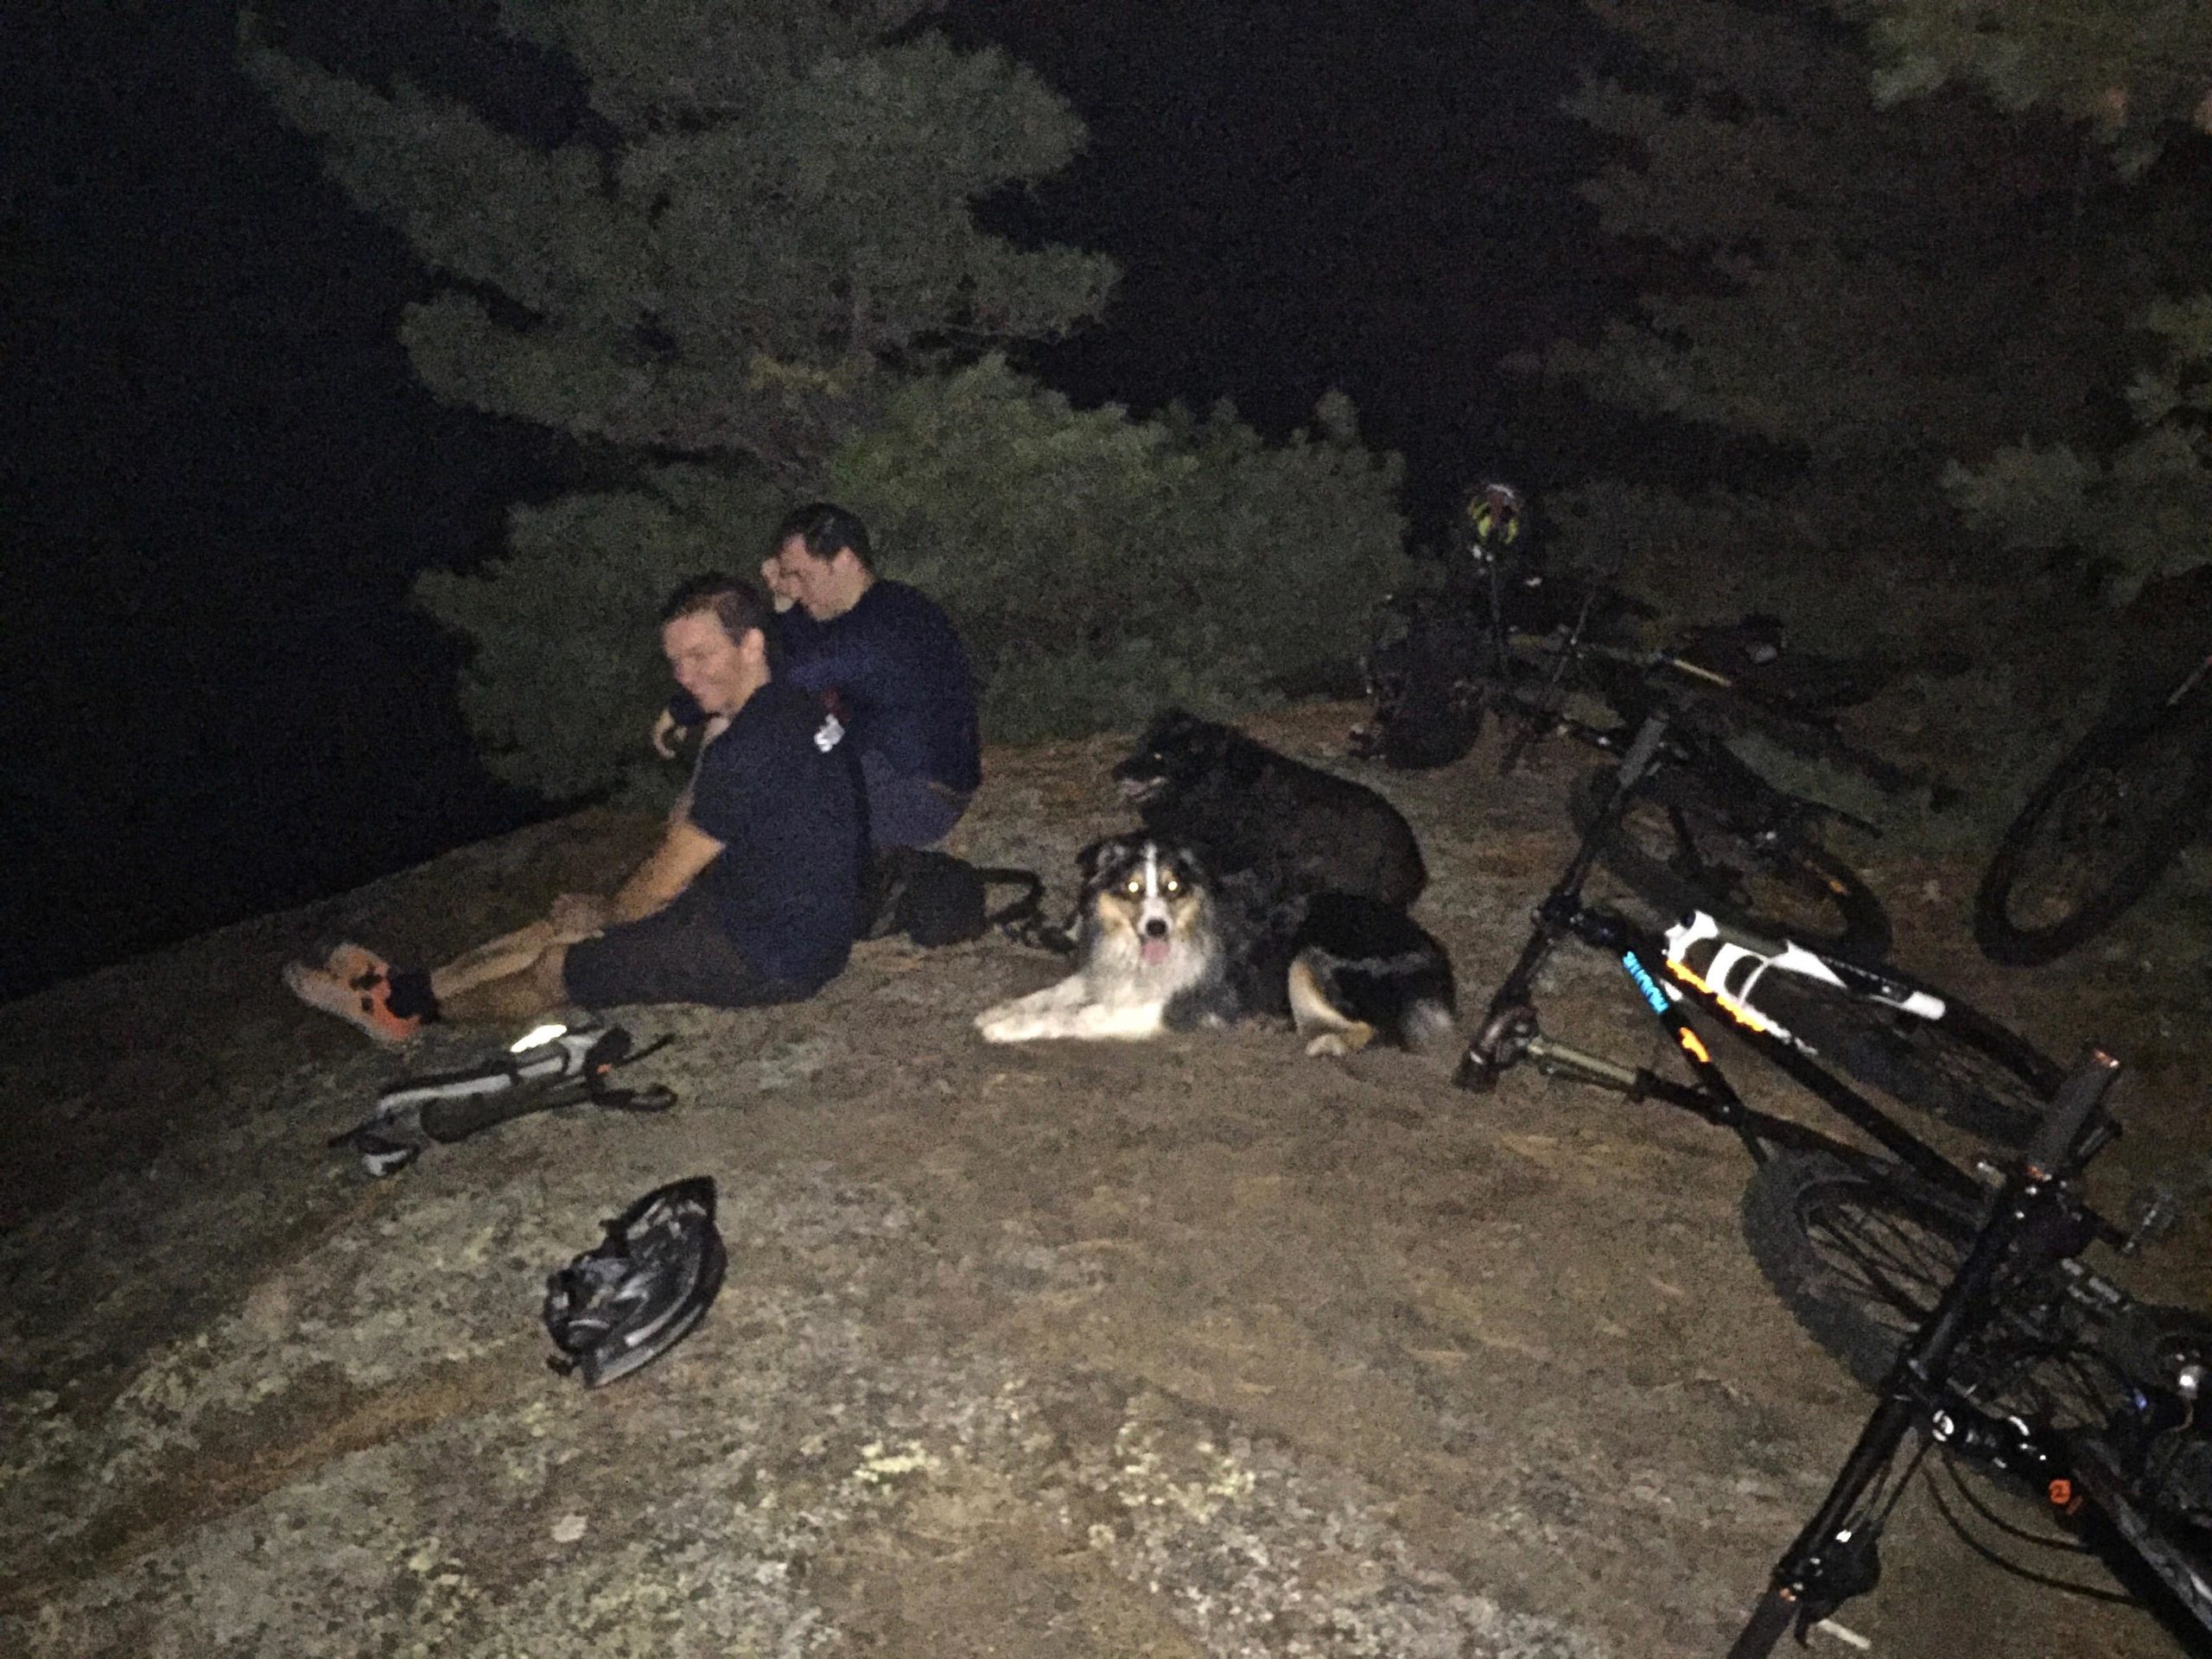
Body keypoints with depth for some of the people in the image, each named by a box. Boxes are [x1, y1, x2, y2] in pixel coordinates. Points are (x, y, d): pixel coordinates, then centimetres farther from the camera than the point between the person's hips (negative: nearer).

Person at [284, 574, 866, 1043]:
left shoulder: (752, 745, -28)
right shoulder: (788, 706, 5)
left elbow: (666, 878, -14)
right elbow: (688, 827, 13)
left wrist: (601, 914, 2)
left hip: (770, 957, -9)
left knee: (557, 967, 4)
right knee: (567, 925, 14)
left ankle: (410, 1004, 28)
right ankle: (405, 989, 25)